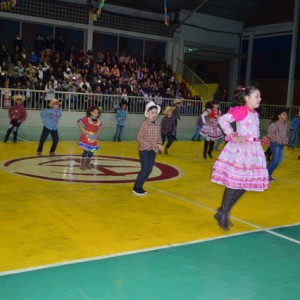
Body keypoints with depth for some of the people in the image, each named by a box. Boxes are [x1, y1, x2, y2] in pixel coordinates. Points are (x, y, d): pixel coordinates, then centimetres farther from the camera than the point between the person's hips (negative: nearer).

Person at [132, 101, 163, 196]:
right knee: (145, 169, -7)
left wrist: (159, 144, -5)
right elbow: (139, 137, -14)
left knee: (149, 170, 8)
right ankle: (136, 188, 9)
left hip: (153, 150, 6)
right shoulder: (144, 124, -14)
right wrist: (147, 145, -21)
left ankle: (140, 186, 22)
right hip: (144, 150, -6)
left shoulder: (158, 125, 3)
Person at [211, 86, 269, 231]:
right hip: (240, 149, -9)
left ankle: (223, 211, 20)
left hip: (253, 150, 9)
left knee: (246, 184, 9)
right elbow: (222, 120, -17)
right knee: (234, 183, -5)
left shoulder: (255, 114, 14)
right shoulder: (241, 110, -11)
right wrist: (233, 136, -17)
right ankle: (223, 214, 9)